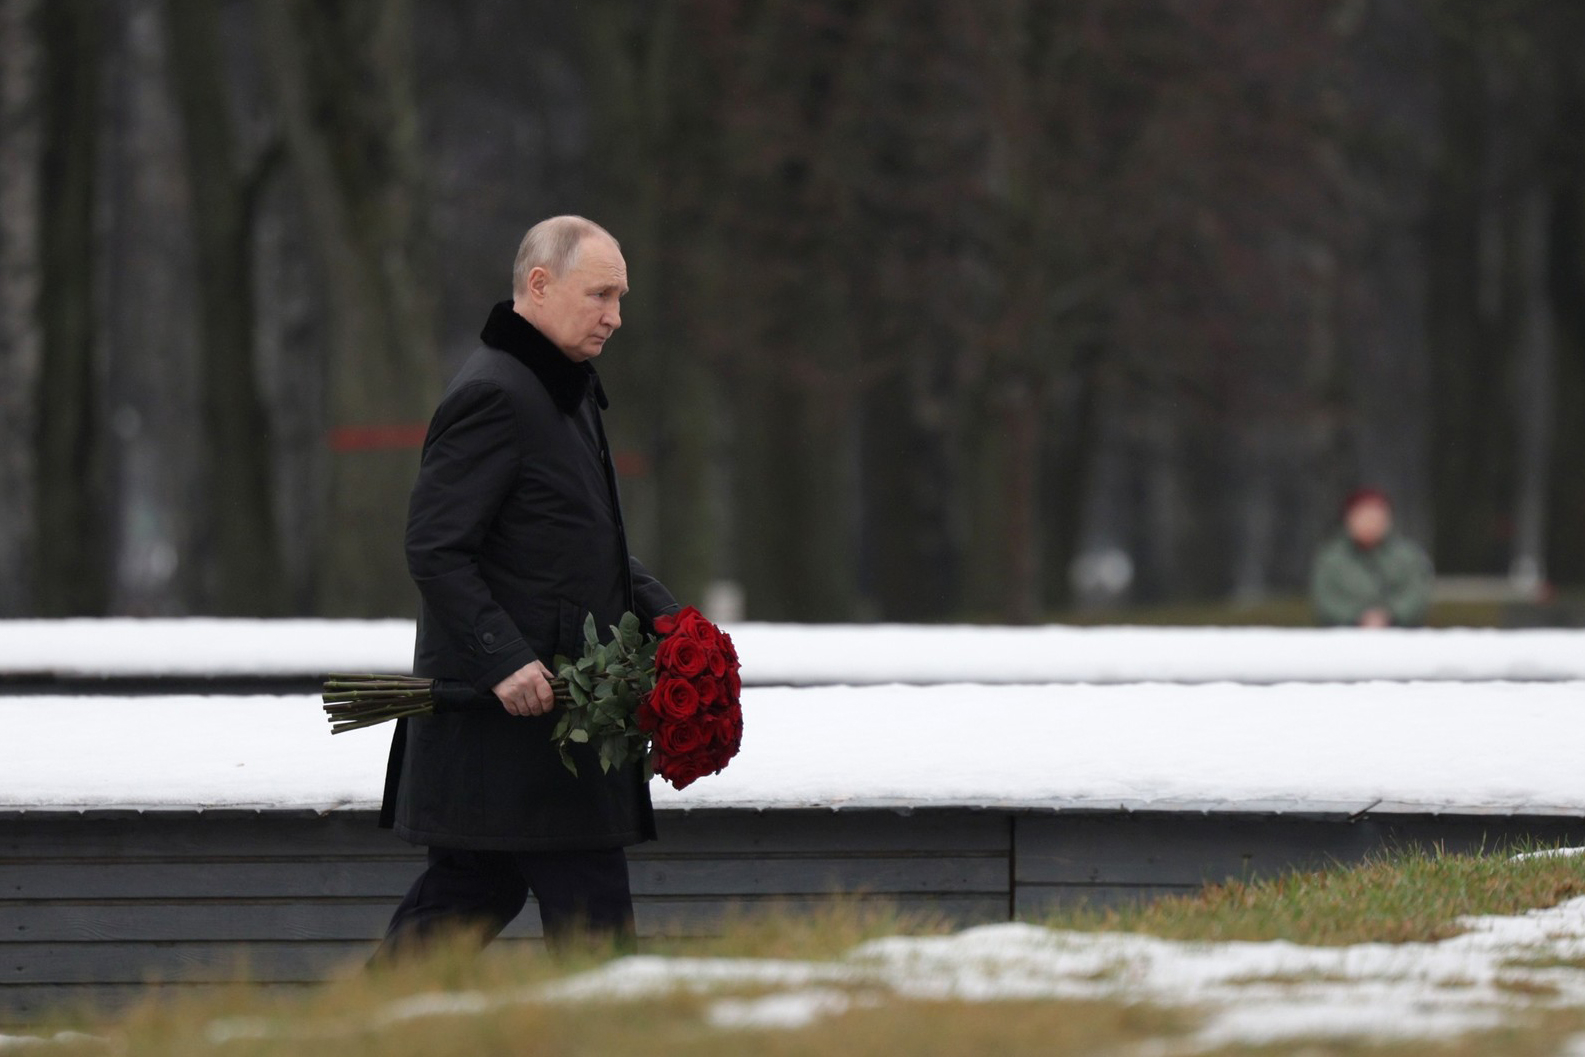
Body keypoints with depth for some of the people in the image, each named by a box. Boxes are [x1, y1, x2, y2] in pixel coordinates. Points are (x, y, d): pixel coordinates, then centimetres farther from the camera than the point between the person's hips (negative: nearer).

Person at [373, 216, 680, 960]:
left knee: (475, 892, 13)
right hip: (514, 704, -10)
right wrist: (504, 659, -27)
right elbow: (435, 551, -20)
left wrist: (661, 615, 13)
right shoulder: (494, 396, -14)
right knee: (589, 907, -7)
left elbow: (585, 546, 28)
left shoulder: (565, 392, 19)